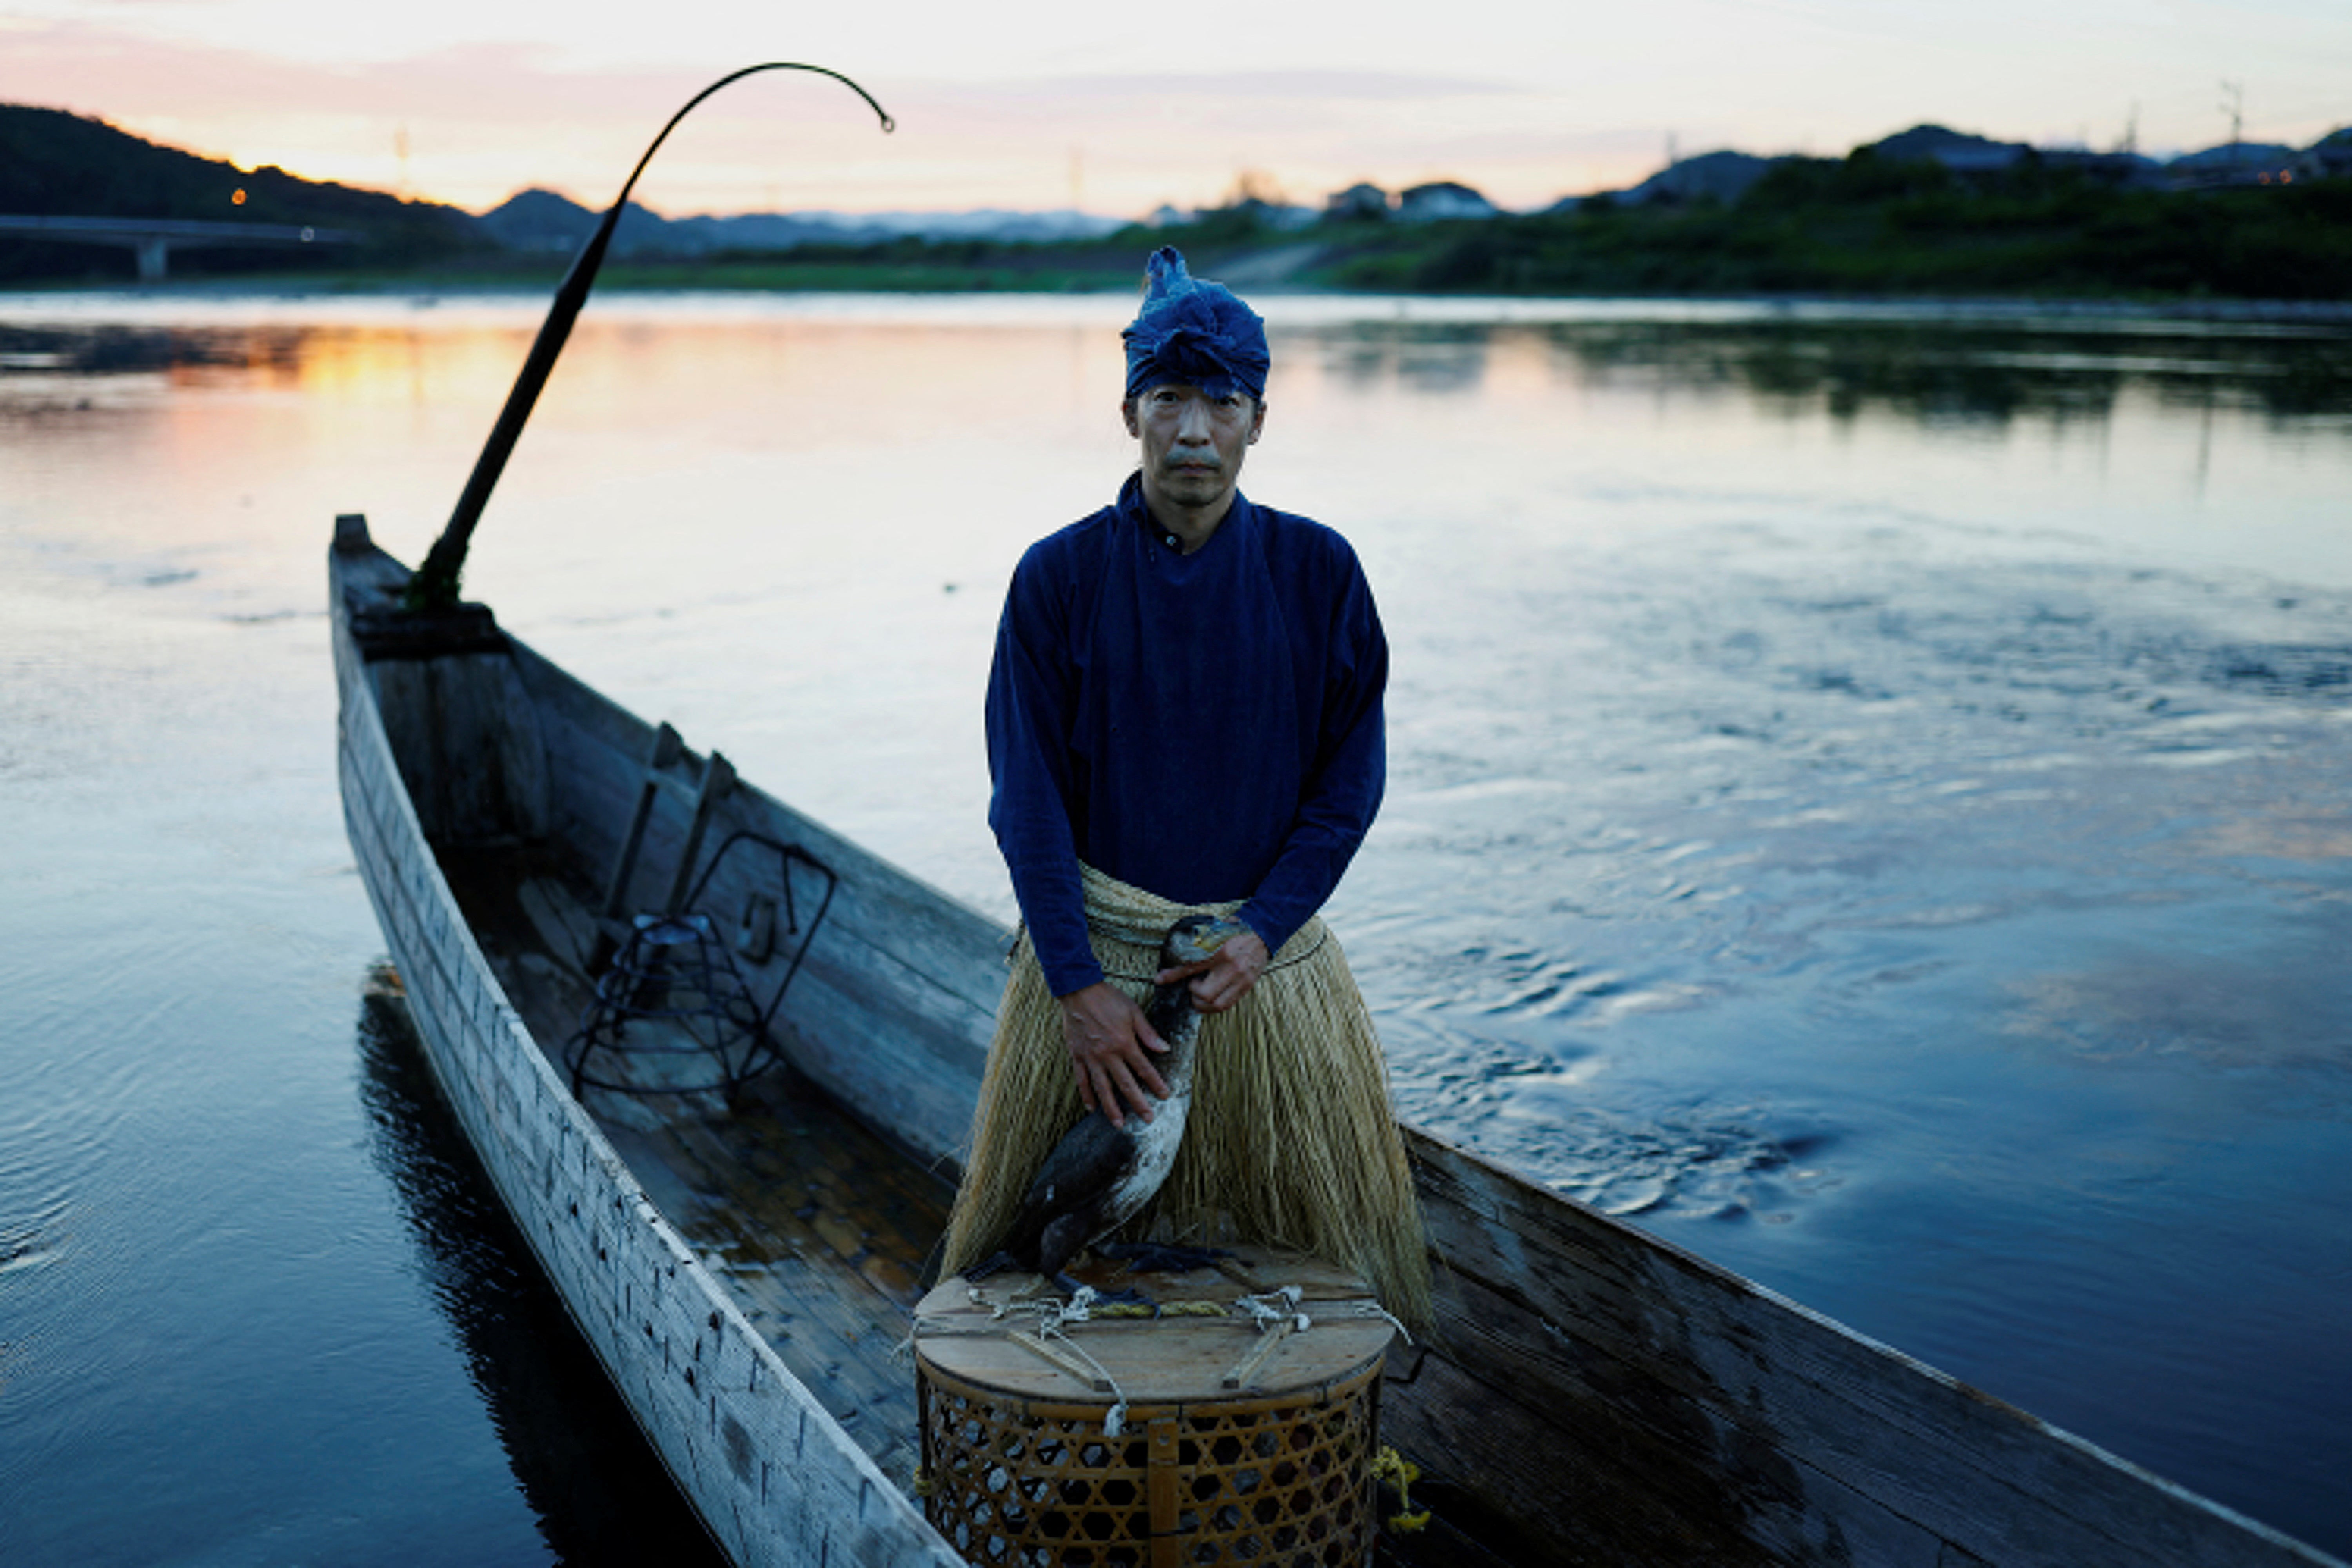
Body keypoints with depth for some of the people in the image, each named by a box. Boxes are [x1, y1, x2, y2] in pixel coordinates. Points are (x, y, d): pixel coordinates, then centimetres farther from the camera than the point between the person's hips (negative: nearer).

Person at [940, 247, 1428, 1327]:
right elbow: (1030, 799, -6)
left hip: (1269, 958, 1)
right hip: (1094, 954, -1)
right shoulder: (1059, 577, -6)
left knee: (1309, 1230, 11)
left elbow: (1351, 774, 0)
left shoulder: (1316, 571, -2)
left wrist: (1262, 933, -11)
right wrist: (1078, 985, -13)